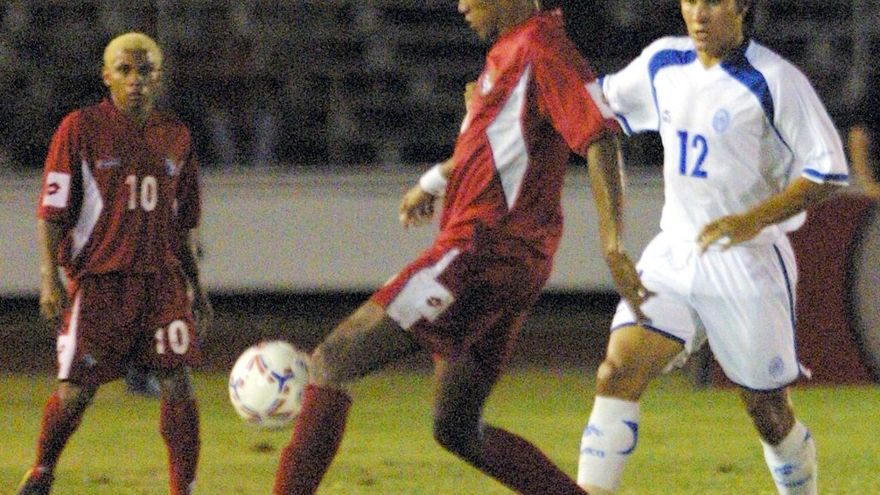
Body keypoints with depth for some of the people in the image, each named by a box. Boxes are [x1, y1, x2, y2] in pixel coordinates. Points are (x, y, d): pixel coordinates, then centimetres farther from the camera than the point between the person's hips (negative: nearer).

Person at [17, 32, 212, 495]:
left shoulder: (175, 136, 11)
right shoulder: (80, 128, -2)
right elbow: (51, 211, -3)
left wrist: (195, 283, 19)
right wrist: (49, 278, -12)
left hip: (162, 279, 3)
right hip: (99, 279, -3)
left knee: (177, 382, -8)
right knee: (76, 389, -3)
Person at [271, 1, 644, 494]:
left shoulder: (539, 46, -11)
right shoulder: (509, 49, 18)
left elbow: (600, 135, -21)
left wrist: (614, 244, -30)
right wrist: (435, 180, 48)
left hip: (481, 251, -10)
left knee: (332, 360, -10)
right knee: (458, 430, 14)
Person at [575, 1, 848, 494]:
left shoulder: (775, 80, -12)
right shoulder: (663, 62, 5)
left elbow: (829, 170, -13)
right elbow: (605, 100, 24)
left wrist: (754, 219, -24)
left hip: (748, 263, -5)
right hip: (674, 251, 5)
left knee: (769, 412, 5)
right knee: (617, 373, -14)